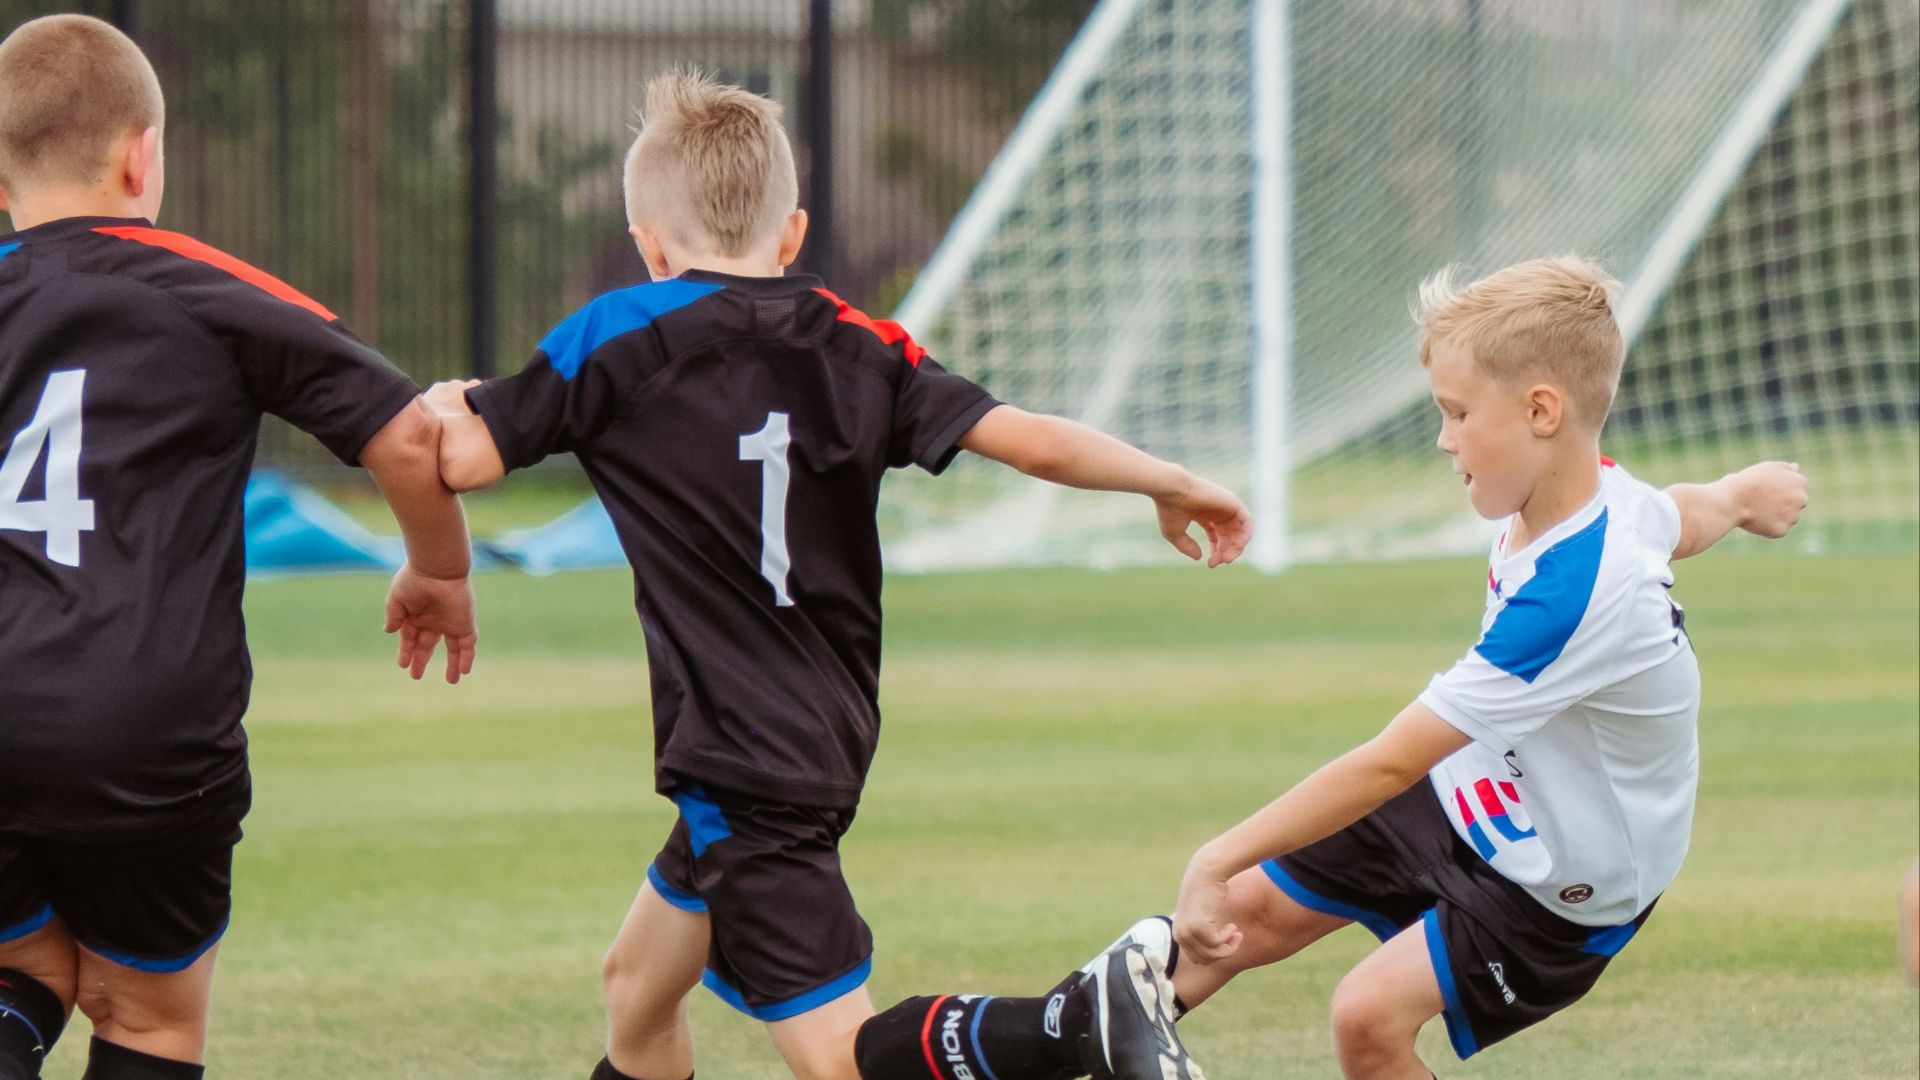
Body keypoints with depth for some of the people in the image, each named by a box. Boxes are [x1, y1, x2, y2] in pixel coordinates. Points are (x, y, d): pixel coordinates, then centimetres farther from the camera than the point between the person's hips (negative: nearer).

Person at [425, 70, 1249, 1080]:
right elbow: (1028, 440, -3)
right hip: (829, 740, 7)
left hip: (742, 761, -7)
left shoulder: (619, 340, -8)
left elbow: (456, 458, -9)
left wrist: (446, 403, 15)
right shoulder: (854, 345, 4)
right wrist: (1176, 486, 12)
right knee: (638, 985, 24)